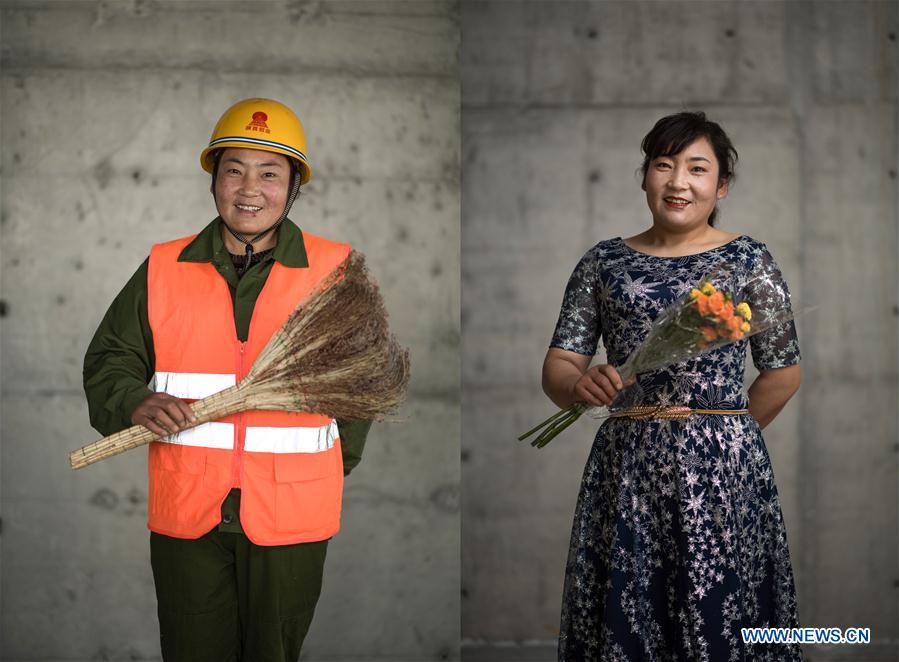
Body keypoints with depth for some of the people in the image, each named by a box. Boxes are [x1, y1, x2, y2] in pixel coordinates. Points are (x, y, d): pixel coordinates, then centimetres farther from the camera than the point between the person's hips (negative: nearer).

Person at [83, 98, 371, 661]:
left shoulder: (336, 271, 2)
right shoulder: (164, 269, 5)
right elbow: (109, 359, 10)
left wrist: (330, 469, 7)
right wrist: (135, 403, -11)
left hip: (290, 521, -1)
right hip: (186, 515, 1)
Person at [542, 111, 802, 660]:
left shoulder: (749, 259, 2)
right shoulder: (604, 262, 8)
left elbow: (784, 373, 4)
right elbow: (557, 365, 5)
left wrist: (721, 432, 9)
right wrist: (577, 386, -16)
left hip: (723, 472, -2)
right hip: (626, 469, 2)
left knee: (718, 615, 1)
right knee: (625, 615, 6)